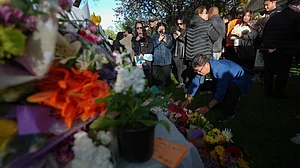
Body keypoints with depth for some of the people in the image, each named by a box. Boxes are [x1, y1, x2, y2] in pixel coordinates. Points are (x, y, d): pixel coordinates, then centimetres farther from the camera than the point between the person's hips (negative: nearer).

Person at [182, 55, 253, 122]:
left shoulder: (220, 69, -40)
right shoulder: (202, 66, -19)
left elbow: (221, 91, -43)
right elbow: (195, 83, -16)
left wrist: (208, 107, -44)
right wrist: (188, 100, -22)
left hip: (239, 81, -7)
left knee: (231, 86, -40)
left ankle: (229, 113, -19)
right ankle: (233, 98, 30)